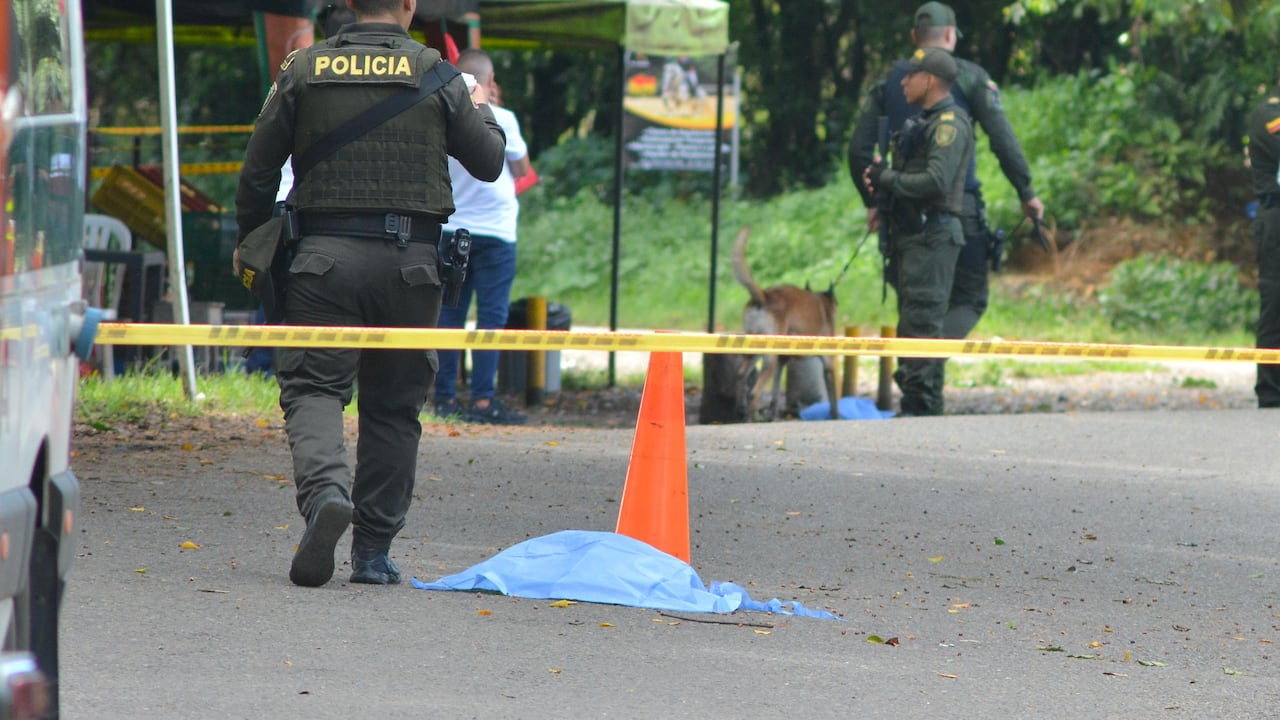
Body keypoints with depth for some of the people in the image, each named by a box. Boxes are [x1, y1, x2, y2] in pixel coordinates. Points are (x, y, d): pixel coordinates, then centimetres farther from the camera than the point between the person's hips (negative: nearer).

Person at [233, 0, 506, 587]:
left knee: (312, 386, -1)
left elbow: (257, 171, 5)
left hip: (325, 253, 0)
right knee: (394, 406, 9)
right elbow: (489, 163, 10)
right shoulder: (435, 76, 1)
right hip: (410, 262, 0)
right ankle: (374, 550, 10)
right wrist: (483, 113, 31)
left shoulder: (303, 70, 3)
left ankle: (325, 491, -30)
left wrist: (248, 242, 21)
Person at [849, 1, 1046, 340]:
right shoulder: (969, 76, 1)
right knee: (970, 298, 1)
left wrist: (872, 201, 18)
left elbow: (858, 149, 8)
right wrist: (1026, 192, -1)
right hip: (959, 204, -3)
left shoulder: (889, 81, 11)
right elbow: (1003, 139, -6)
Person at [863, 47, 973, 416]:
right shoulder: (923, 123, 22)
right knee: (911, 321, 11)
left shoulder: (949, 124, -11)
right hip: (910, 234, 11)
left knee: (921, 321, -13)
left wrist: (887, 179, -11)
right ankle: (913, 404, 15)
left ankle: (923, 405, -14)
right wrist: (881, 178, 3)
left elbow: (936, 181, -22)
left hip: (933, 235, -11)